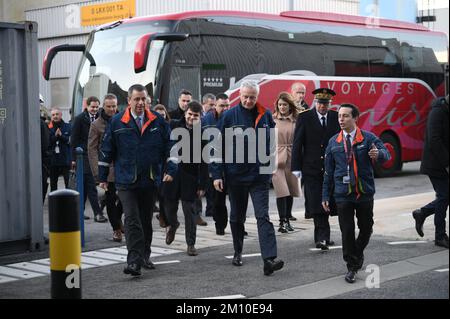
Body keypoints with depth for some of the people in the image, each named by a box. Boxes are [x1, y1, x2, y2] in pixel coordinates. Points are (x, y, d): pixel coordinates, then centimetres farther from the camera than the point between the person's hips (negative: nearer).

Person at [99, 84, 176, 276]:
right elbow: (106, 150, 5)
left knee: (146, 221, 14)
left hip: (150, 181, 2)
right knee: (132, 220, -12)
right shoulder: (117, 122, -1)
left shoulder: (158, 121, 2)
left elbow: (169, 146, 7)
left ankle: (144, 257, 27)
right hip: (126, 181, -2)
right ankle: (134, 261, -16)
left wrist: (170, 170, -1)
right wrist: (102, 177, 6)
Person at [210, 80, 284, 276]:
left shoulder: (265, 116, 1)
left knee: (263, 217, -11)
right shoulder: (229, 116, -4)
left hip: (259, 176, 0)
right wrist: (216, 174, -8)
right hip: (235, 176, 1)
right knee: (237, 217, 16)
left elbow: (272, 142, 10)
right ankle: (238, 252, 34)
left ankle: (269, 259, -18)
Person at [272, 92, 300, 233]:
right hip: (276, 157, -2)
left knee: (290, 190, 9)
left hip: (291, 157, 2)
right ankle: (282, 221, -8)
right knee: (281, 190, -10)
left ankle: (287, 220, 21)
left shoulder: (296, 120, 4)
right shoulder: (272, 119, 1)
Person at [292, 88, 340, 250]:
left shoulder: (336, 117, 5)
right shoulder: (304, 117, -1)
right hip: (311, 169, -2)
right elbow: (297, 144, -2)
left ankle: (322, 237, 19)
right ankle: (323, 237, -5)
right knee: (316, 204, -7)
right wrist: (296, 168, -7)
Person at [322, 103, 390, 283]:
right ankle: (352, 267, 16)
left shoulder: (368, 138, -2)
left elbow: (386, 154, -16)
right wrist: (325, 196, 7)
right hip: (343, 195, 1)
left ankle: (357, 253, 40)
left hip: (365, 193, 0)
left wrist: (378, 154, -40)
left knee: (366, 228, 11)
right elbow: (329, 171, 9)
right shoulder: (334, 142, 5)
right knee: (347, 232, 2)